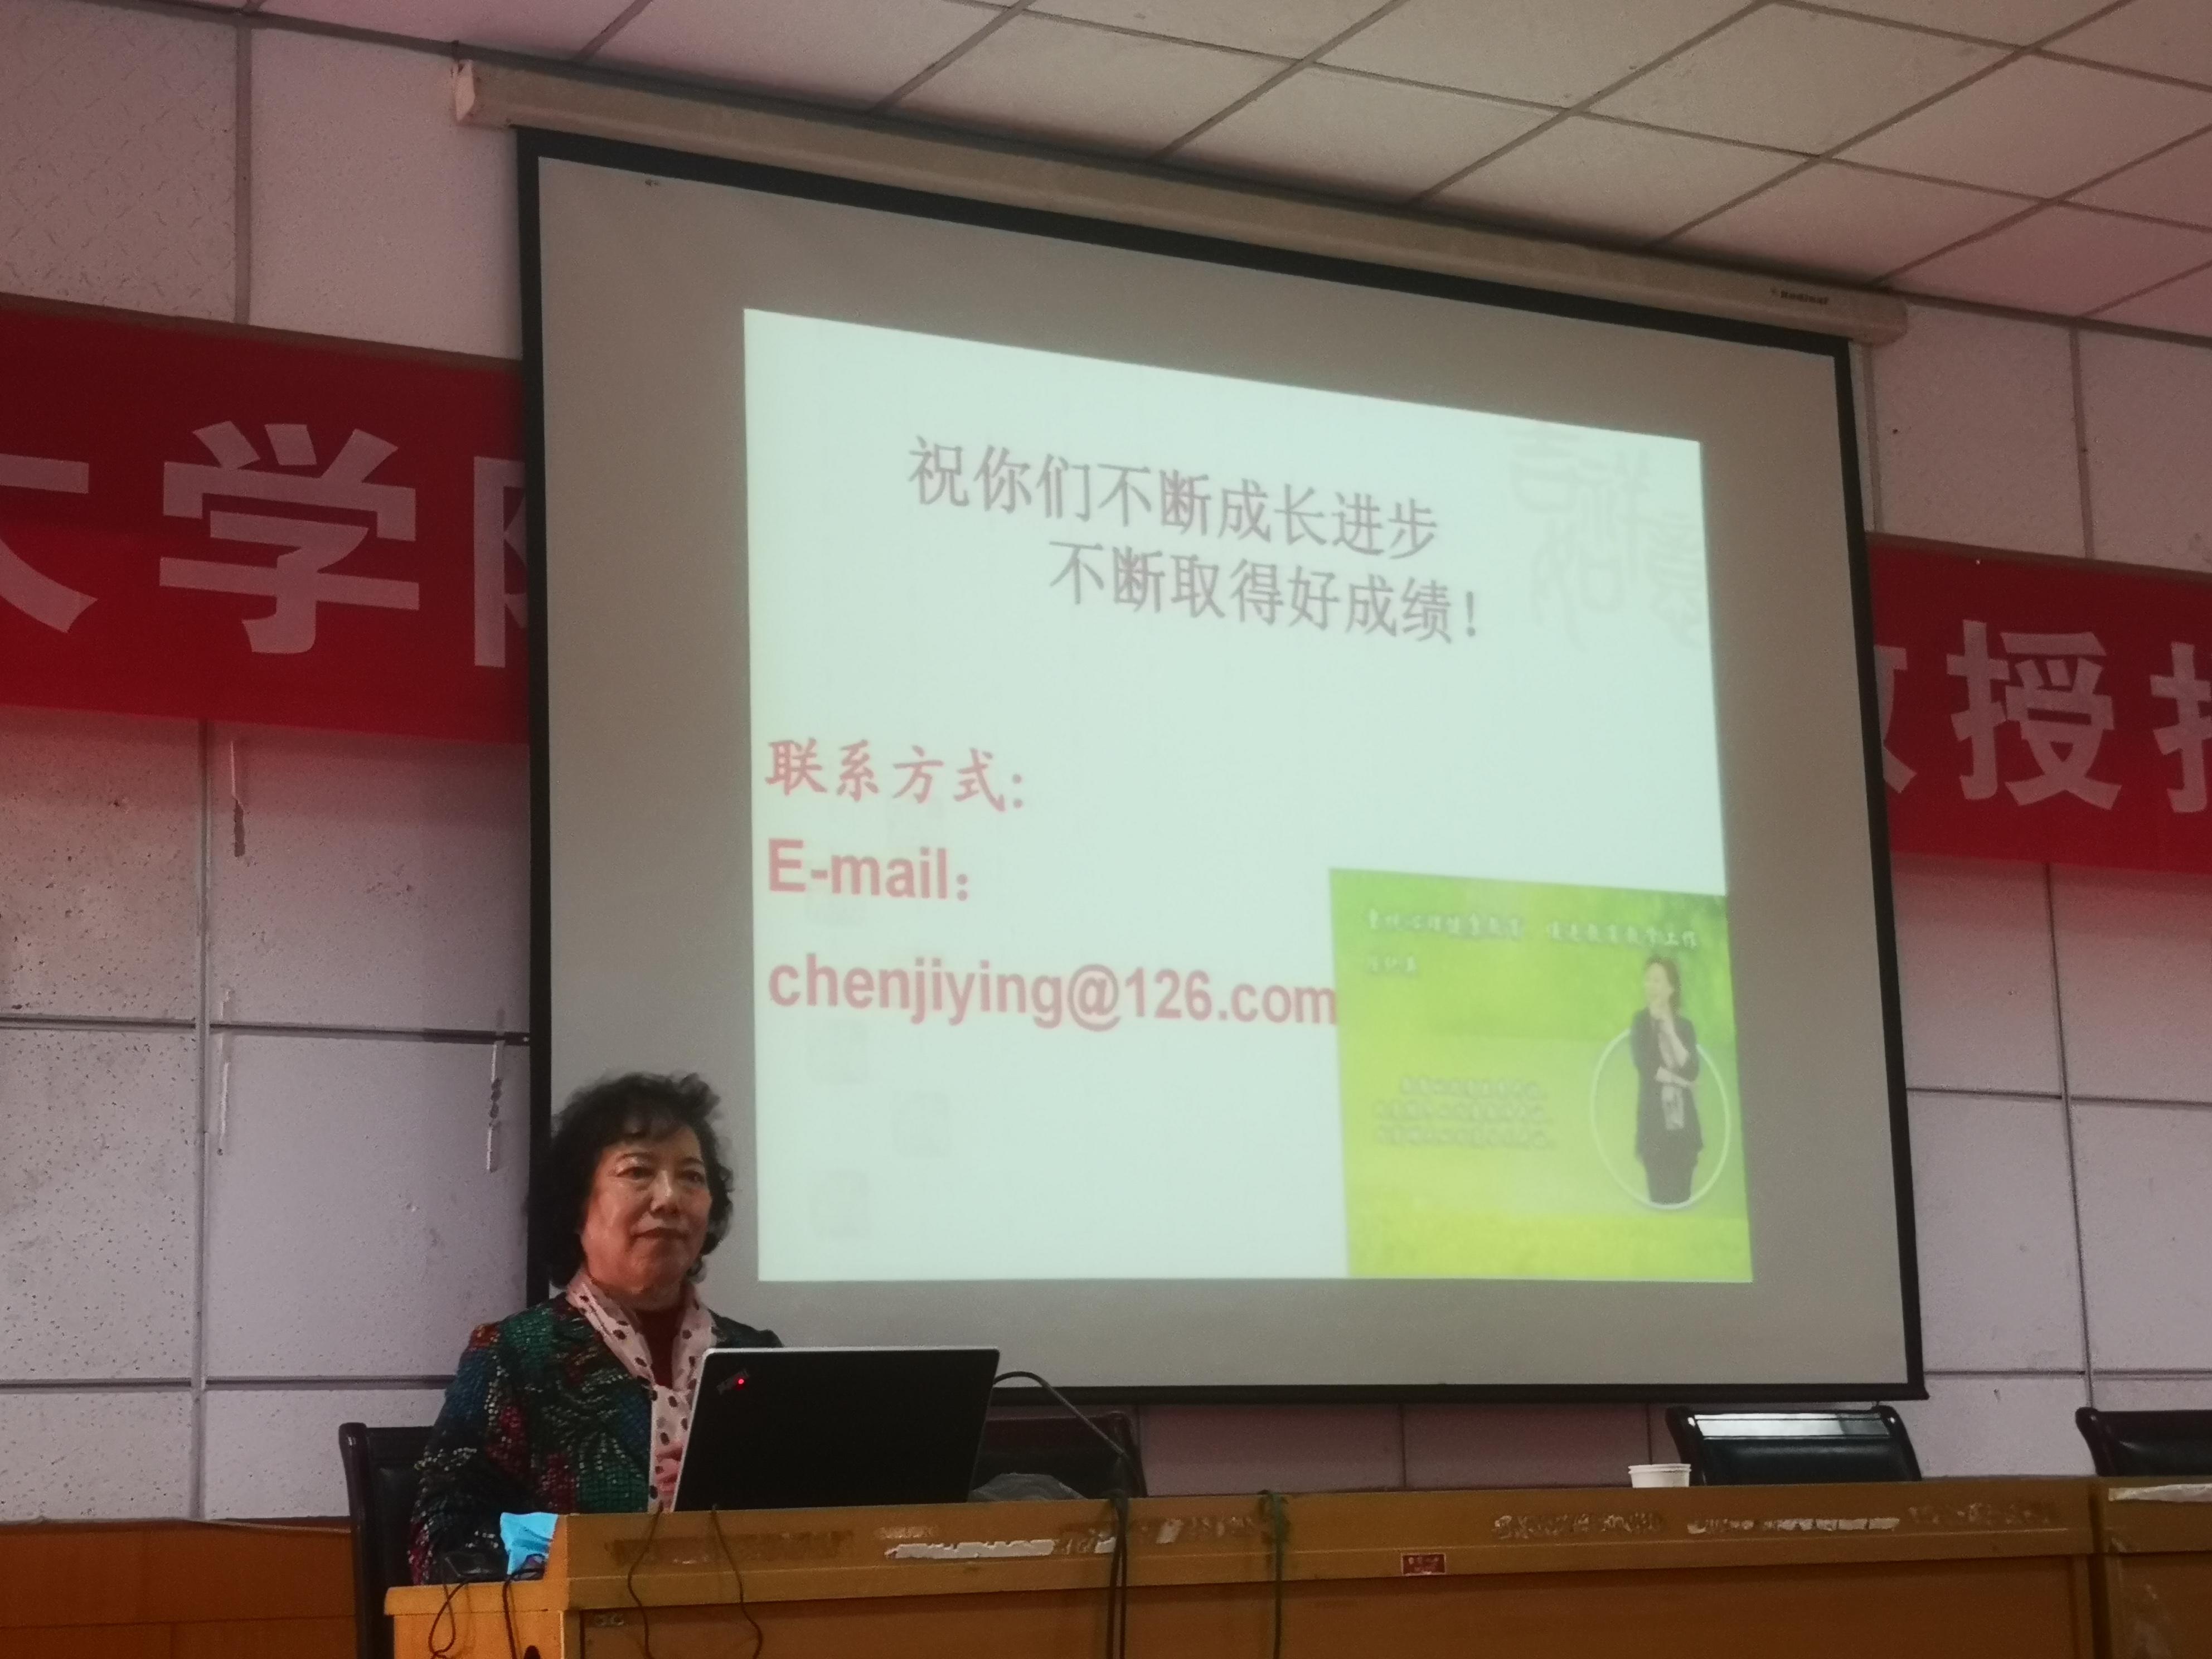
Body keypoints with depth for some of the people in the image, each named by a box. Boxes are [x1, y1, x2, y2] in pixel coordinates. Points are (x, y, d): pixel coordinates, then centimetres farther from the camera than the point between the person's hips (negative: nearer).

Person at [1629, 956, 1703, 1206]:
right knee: (1662, 1196, -7)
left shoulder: (1685, 1027, 11)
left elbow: (1692, 1071, -4)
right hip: (1655, 1122, -2)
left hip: (1684, 1121, 2)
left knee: (1683, 1196, -1)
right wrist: (1681, 1080, -2)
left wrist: (1669, 1029, -6)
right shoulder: (1641, 1022, 5)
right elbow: (1646, 1066, -7)